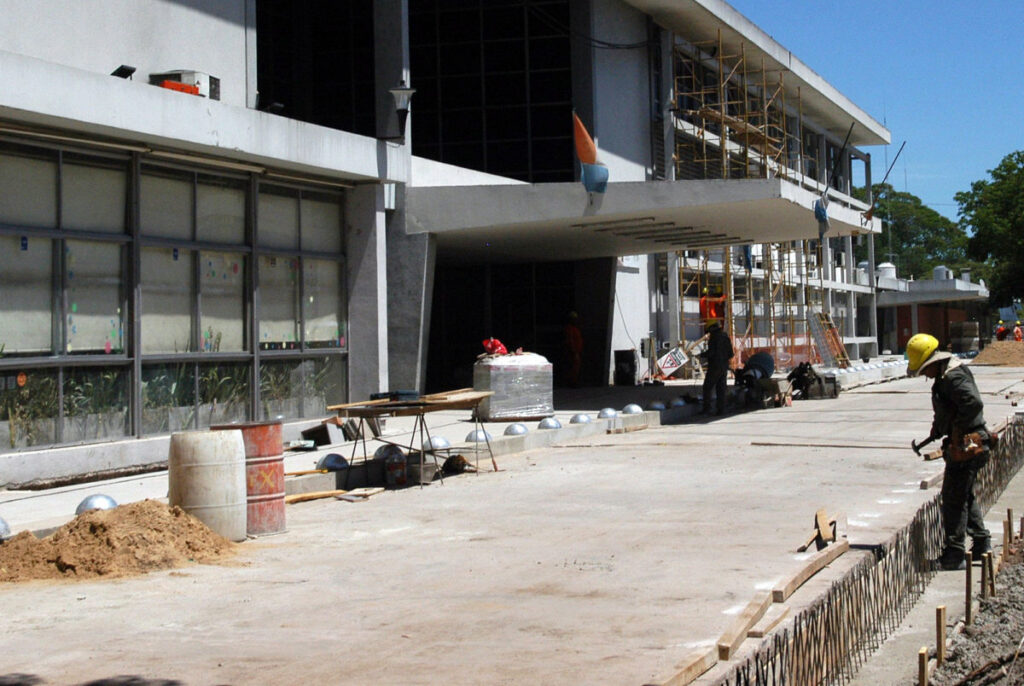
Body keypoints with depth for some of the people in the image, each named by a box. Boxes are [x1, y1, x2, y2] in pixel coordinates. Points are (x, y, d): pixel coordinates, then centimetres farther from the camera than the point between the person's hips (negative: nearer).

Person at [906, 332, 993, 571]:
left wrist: (957, 430, -22)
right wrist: (938, 427, 11)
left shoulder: (954, 377, -20)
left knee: (953, 499, -6)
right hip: (966, 445, 11)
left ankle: (954, 555, -3)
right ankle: (981, 543, 31)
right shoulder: (945, 375, 13)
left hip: (965, 446, -11)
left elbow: (974, 404, -32)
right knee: (964, 496, 21)